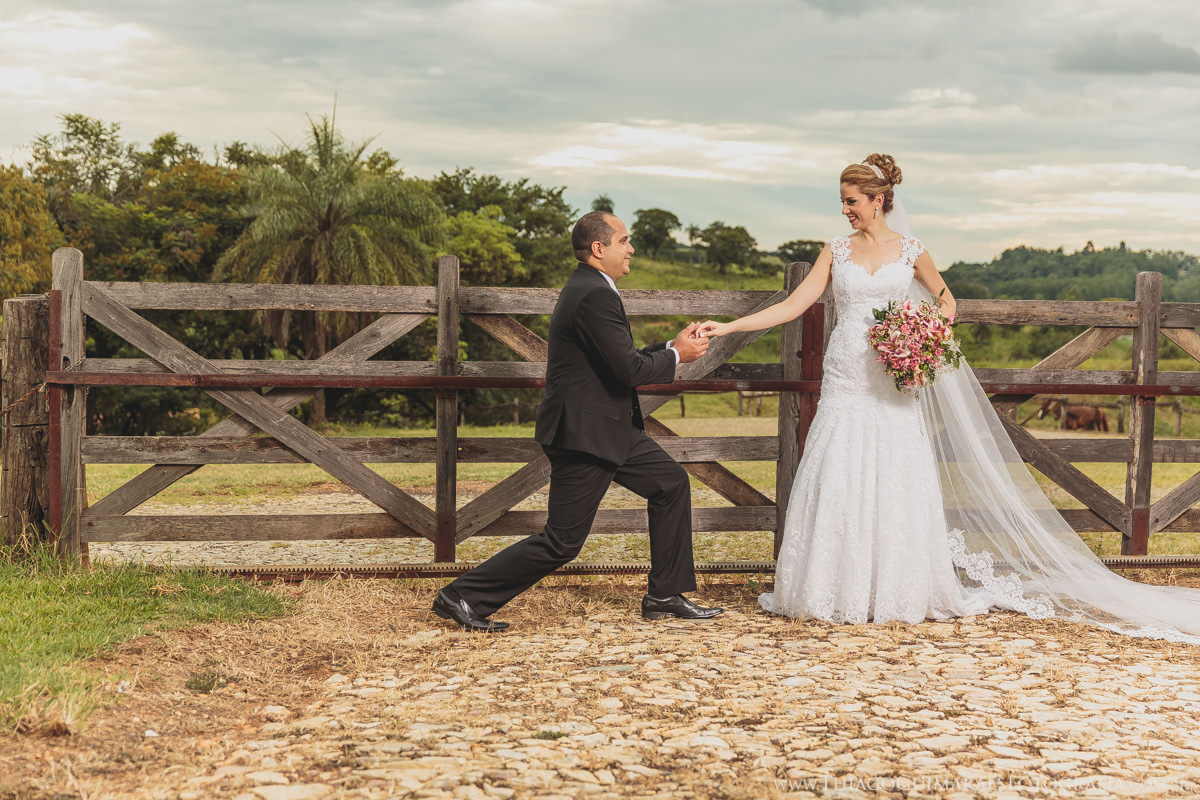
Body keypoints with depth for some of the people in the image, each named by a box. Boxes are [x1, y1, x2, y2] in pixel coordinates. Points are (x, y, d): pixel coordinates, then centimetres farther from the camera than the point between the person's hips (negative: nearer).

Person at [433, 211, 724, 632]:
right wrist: (676, 355, -6)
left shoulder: (589, 288, 13)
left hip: (611, 428, 11)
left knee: (672, 483, 14)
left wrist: (672, 345, 9)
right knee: (561, 542, -5)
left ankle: (665, 596, 21)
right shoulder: (595, 295, -21)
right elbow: (630, 369, -23)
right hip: (585, 435, -11)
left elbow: (621, 359, 18)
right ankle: (461, 596, 3)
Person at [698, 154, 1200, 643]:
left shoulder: (910, 251, 4)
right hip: (845, 385, 1)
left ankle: (897, 592, 8)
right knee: (837, 486, -3)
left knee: (895, 487, -3)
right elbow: (792, 306, 4)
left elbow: (945, 300, 18)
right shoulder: (836, 251, 7)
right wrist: (727, 326, -3)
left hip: (893, 387, -1)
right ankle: (838, 592, 6)